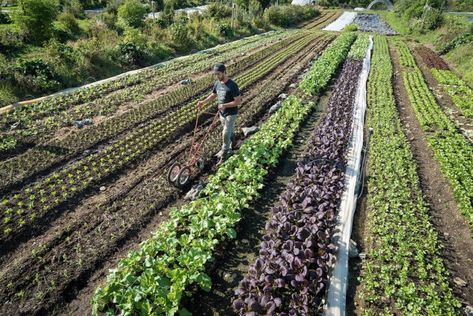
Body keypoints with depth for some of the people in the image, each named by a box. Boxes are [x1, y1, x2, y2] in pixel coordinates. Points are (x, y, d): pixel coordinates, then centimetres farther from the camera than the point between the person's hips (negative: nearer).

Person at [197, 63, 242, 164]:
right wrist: (203, 102, 1)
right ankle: (230, 148, 36)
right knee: (229, 132, 20)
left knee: (226, 134, -5)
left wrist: (225, 105, -30)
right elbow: (213, 95, 15)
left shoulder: (232, 85, -22)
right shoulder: (217, 83, 0)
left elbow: (238, 101, -21)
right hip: (222, 113, 6)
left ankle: (224, 154, 8)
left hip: (231, 114, -6)